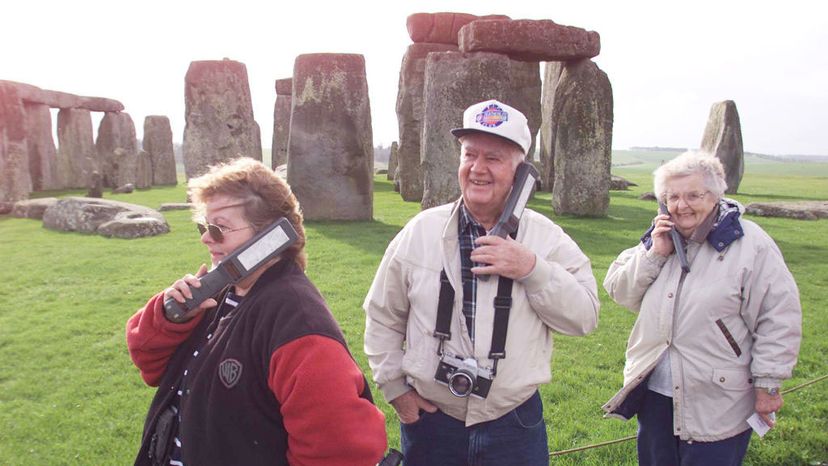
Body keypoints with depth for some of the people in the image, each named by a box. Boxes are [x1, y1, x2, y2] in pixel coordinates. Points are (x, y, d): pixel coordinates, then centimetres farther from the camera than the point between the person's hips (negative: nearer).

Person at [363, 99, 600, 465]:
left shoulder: (547, 238, -4)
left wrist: (532, 270, -20)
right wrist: (394, 387, 1)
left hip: (515, 423, 0)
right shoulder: (420, 232, -3)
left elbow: (585, 317, -9)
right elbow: (382, 317, 4)